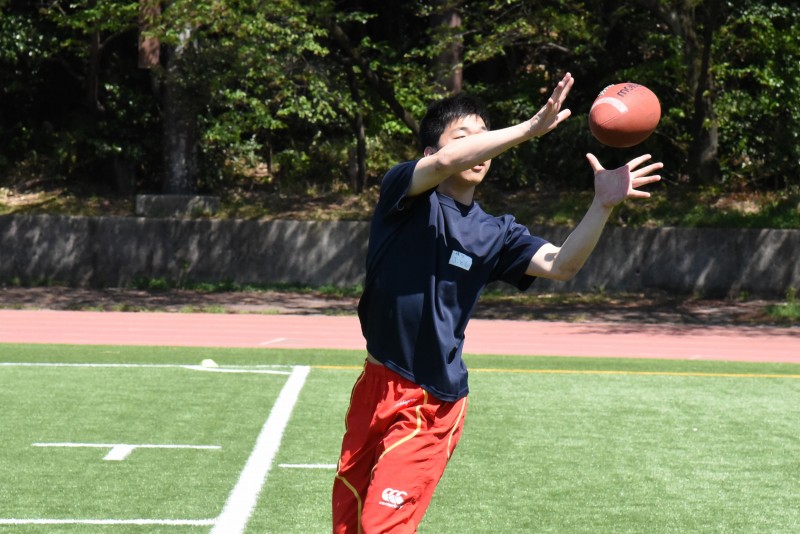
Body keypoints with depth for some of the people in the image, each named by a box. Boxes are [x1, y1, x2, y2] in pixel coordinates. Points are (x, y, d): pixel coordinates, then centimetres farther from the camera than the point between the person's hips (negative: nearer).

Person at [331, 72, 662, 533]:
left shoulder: (495, 234, 0)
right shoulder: (404, 194, -6)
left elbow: (561, 264, -15)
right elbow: (446, 163, -27)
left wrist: (603, 205, -30)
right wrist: (530, 128, -32)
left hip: (432, 407, -1)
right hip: (376, 387, 1)